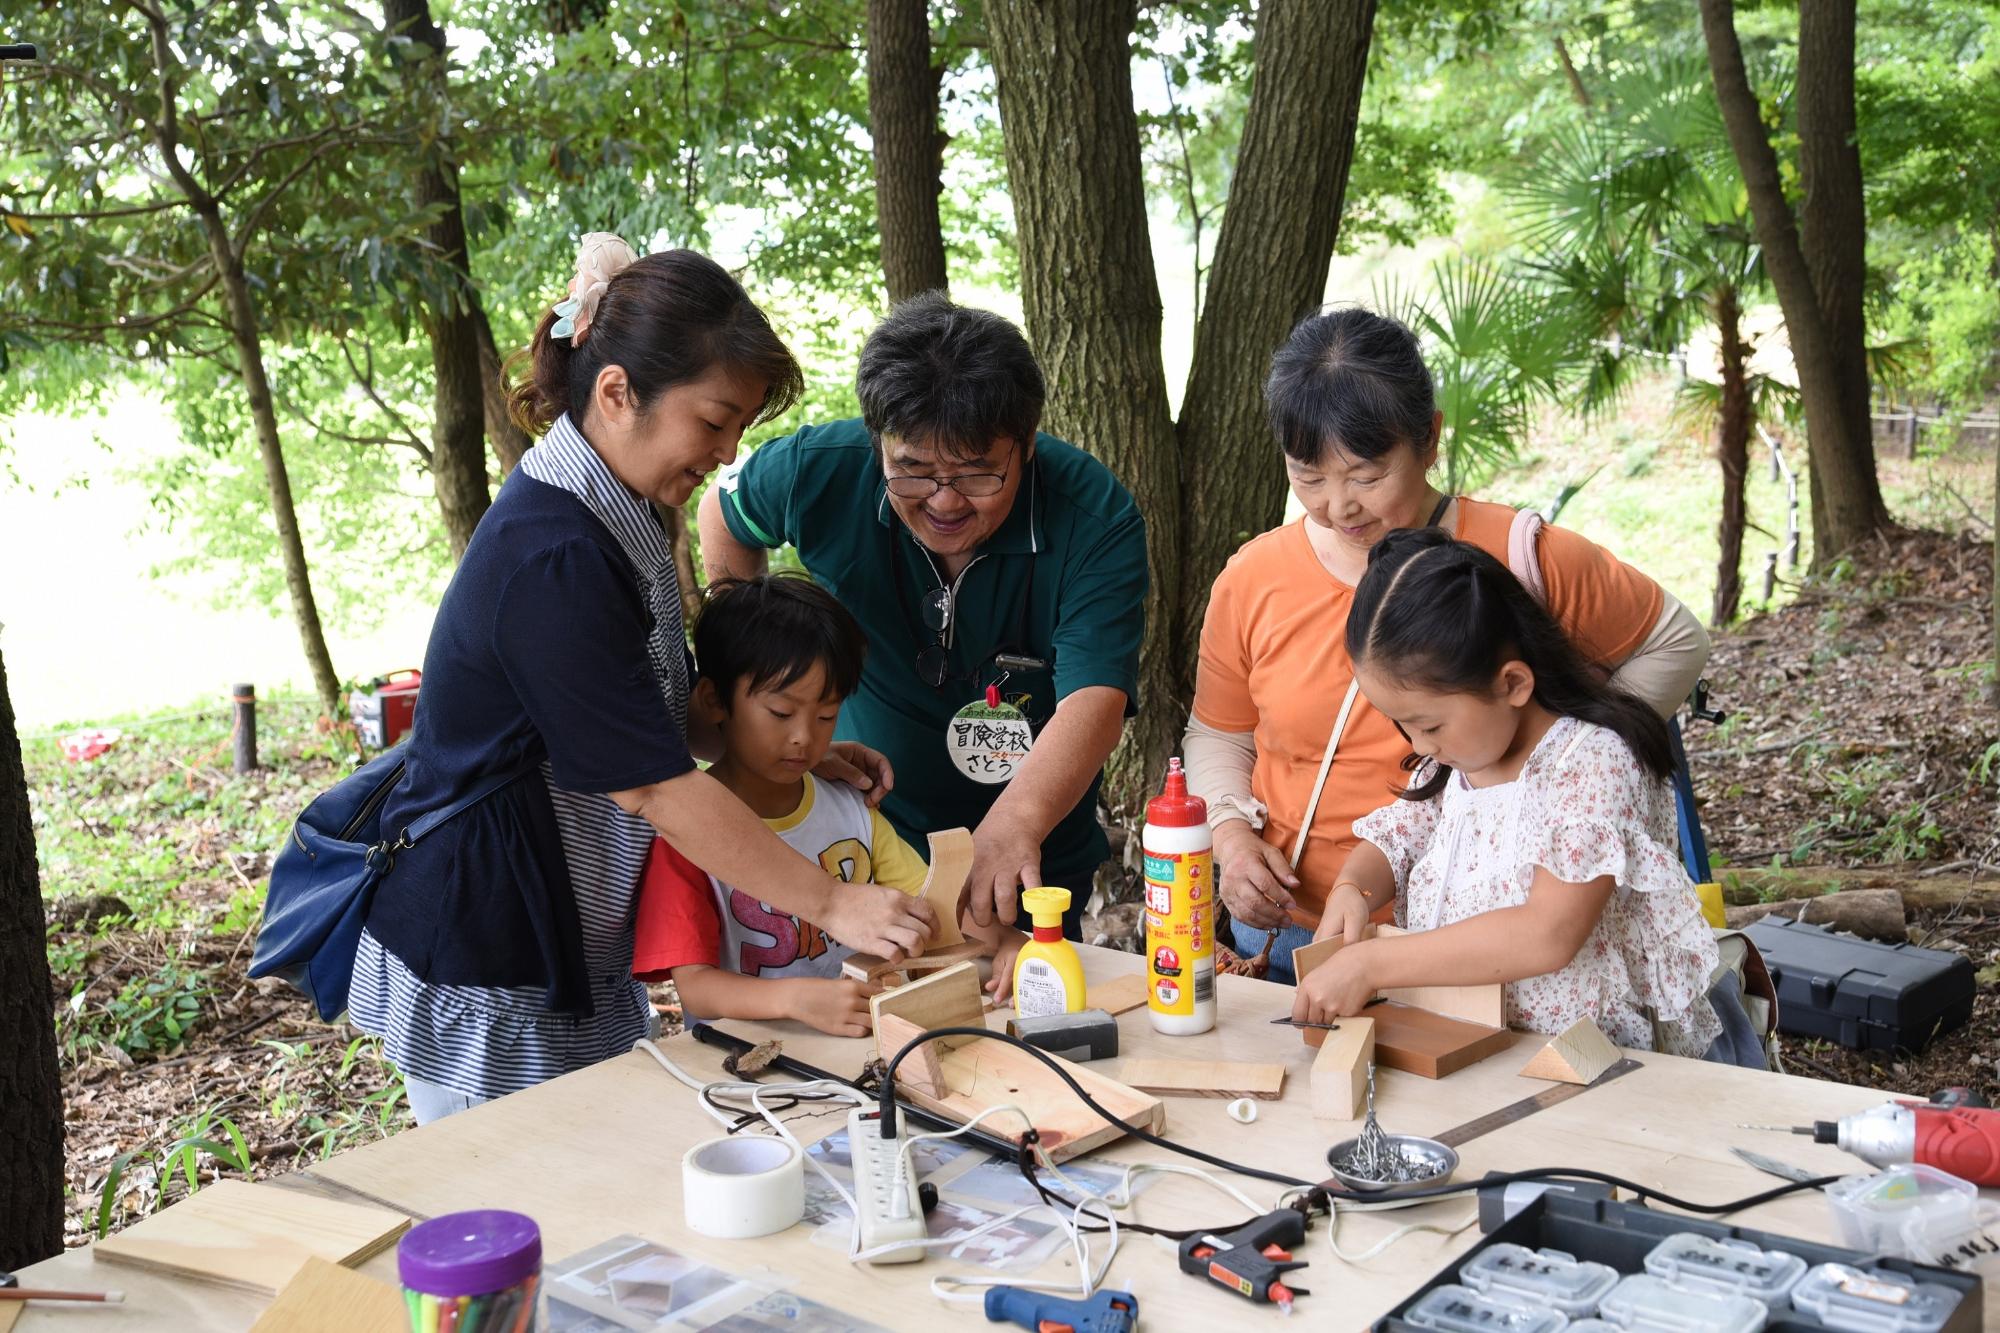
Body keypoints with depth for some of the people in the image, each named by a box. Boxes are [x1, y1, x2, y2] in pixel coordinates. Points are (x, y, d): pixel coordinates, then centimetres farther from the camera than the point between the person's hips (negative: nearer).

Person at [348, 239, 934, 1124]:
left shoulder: (610, 520, 5)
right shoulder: (551, 560, -26)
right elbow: (653, 783, -25)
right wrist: (830, 904, -20)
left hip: (572, 948, 9)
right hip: (486, 980, -9)